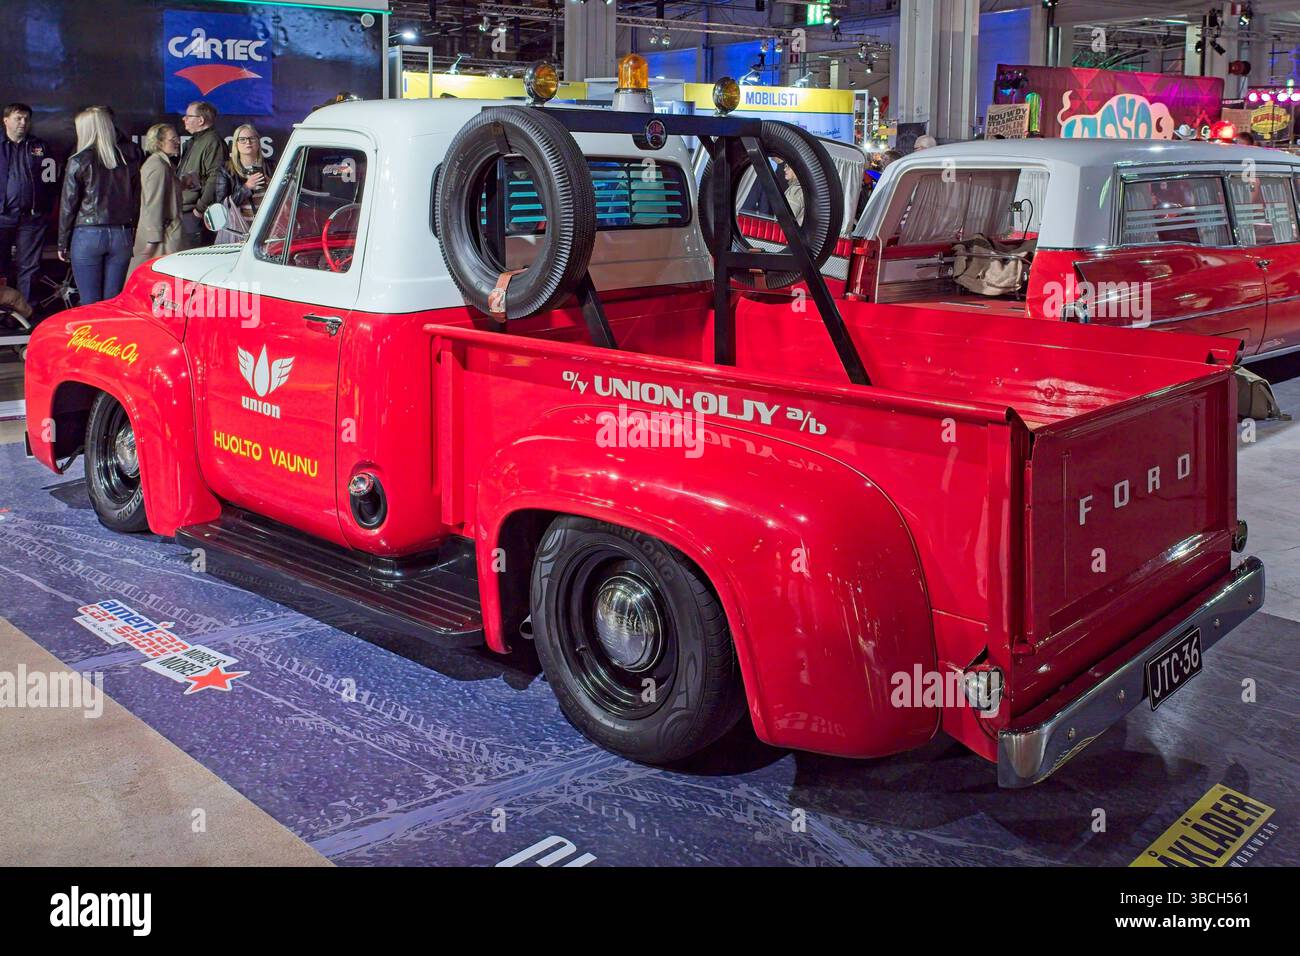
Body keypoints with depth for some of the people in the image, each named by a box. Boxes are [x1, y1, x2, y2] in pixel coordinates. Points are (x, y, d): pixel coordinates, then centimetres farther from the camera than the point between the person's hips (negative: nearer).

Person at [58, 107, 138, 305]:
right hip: (121, 236, 4)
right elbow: (136, 202, 7)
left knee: (90, 303, 1)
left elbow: (68, 205, -2)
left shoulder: (79, 162, -5)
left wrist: (62, 243, 5)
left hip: (88, 236, -3)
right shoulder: (126, 160, 5)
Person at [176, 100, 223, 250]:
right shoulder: (194, 142, 23)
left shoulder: (212, 142, -12)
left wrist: (201, 207, -23)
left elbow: (215, 178, -23)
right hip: (185, 213, 11)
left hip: (196, 214, -11)